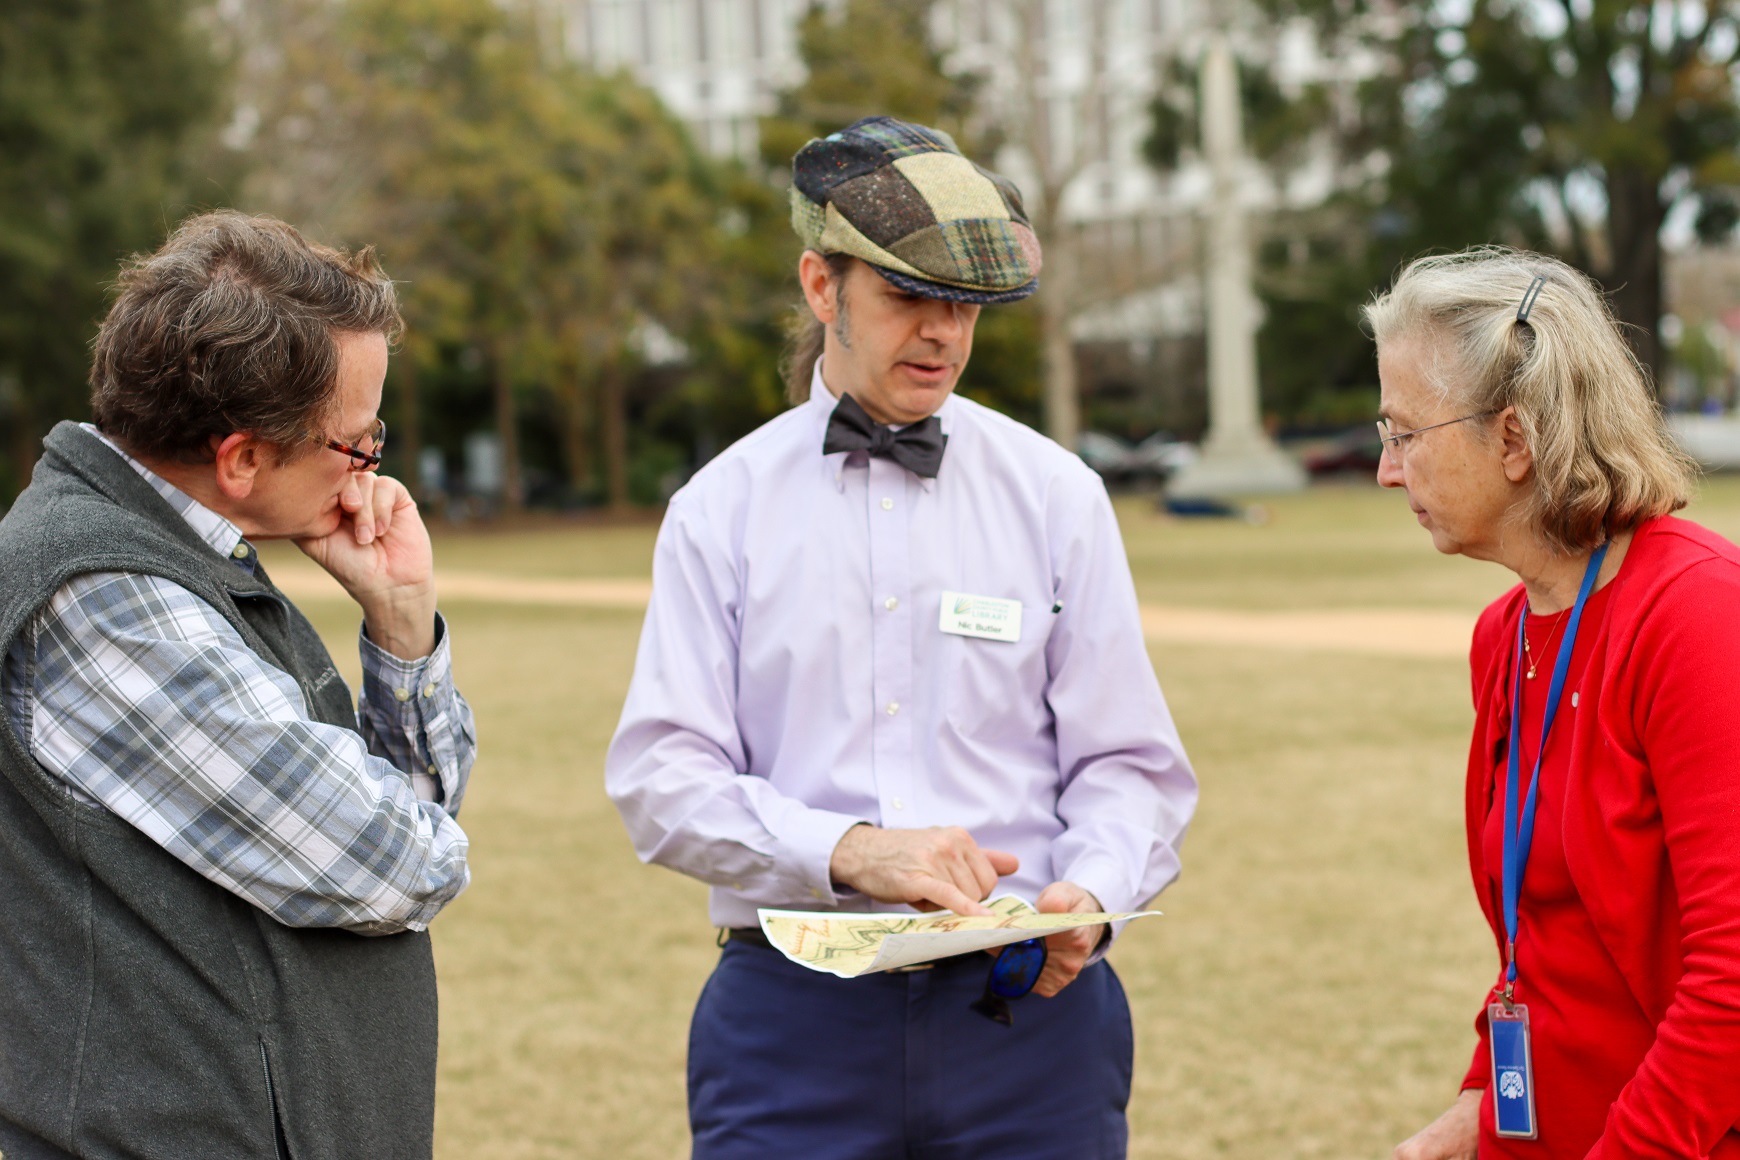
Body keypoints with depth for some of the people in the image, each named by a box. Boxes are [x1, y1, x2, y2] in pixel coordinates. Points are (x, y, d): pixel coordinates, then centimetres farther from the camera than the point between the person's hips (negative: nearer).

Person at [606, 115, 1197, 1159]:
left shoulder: (1057, 496, 7)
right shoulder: (720, 510, 5)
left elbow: (1131, 767, 5)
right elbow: (662, 777, -3)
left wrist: (1090, 891, -16)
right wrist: (846, 850, -19)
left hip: (1024, 1008, 1)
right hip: (793, 1021, 0)